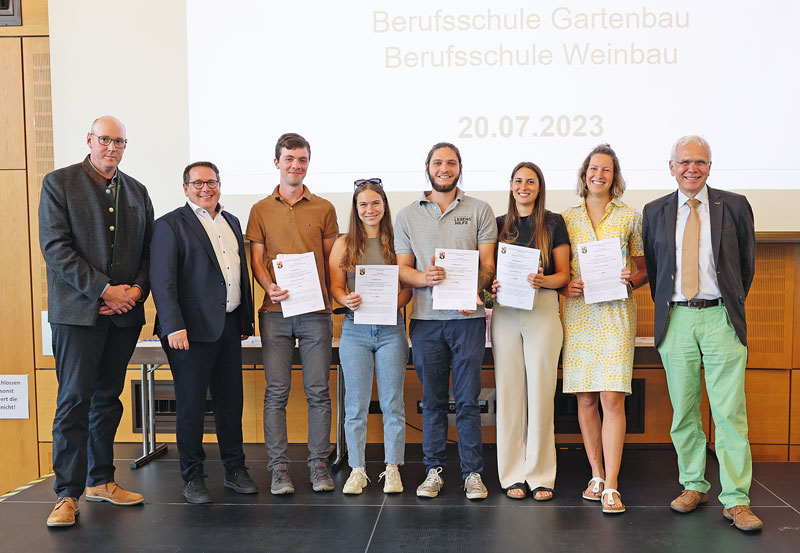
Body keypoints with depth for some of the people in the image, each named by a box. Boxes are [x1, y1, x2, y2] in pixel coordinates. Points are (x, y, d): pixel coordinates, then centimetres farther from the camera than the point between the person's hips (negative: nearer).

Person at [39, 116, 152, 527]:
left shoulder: (136, 191, 14)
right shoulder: (58, 183, 0)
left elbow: (149, 249, 13)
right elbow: (55, 247, -9)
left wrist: (137, 289, -5)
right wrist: (105, 290, -15)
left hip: (125, 312, 5)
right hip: (77, 311, -4)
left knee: (108, 397, 12)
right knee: (74, 400, -3)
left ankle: (101, 480, 23)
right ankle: (67, 494, 5)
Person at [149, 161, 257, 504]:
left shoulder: (231, 222, 17)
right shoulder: (170, 225, -4)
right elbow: (161, 280, -11)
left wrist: (246, 318, 16)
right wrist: (174, 326, -19)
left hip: (229, 326, 6)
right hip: (192, 328, -6)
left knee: (231, 400, 12)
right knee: (191, 403, 3)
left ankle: (235, 469, 25)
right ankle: (193, 477, 17)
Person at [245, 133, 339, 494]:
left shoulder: (324, 208, 10)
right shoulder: (261, 210, 10)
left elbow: (331, 259, 12)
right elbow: (256, 260, 7)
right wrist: (270, 287, -13)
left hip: (316, 311, 0)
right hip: (276, 312, 0)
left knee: (318, 391, 3)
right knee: (276, 392, 2)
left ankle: (319, 464, 14)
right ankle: (279, 467, 11)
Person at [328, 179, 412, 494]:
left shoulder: (396, 242, 5)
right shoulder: (344, 244, 7)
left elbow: (408, 287, 5)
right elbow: (335, 287, 5)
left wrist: (392, 303, -14)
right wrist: (347, 300, -16)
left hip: (391, 328, 0)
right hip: (355, 329, 1)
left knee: (392, 402, 4)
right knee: (356, 404, 5)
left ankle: (392, 468, 16)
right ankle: (357, 470, 16)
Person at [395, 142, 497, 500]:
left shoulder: (479, 211, 7)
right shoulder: (407, 215, 11)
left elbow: (487, 264, 2)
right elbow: (402, 268, 9)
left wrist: (473, 293, -18)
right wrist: (425, 278, -14)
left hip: (468, 318, -1)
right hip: (425, 318, 2)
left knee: (468, 399, 1)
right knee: (432, 399, 7)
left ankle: (473, 472, 12)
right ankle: (434, 470, 19)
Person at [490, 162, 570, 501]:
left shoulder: (554, 223, 7)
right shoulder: (499, 225, 13)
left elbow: (563, 275, 4)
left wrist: (542, 280, -16)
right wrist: (492, 285, -5)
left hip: (543, 311, -2)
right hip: (505, 312, 2)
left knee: (541, 393, -2)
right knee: (509, 393, 2)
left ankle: (541, 476, 9)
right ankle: (513, 475, 11)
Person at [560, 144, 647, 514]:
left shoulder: (630, 217, 8)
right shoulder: (567, 218, 11)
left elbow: (644, 270, 11)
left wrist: (632, 280, -10)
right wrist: (565, 286, -5)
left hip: (616, 313, -2)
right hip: (578, 313, 2)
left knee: (612, 398, -10)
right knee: (585, 399, 4)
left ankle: (611, 487, -5)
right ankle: (597, 475, 17)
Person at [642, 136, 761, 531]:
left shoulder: (734, 206, 4)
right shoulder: (655, 212, 9)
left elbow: (747, 262, 12)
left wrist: (732, 305, 12)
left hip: (720, 318, -2)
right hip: (676, 320, 2)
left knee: (729, 412, -4)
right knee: (683, 412, 7)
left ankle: (735, 501, 3)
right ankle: (693, 486, 21)